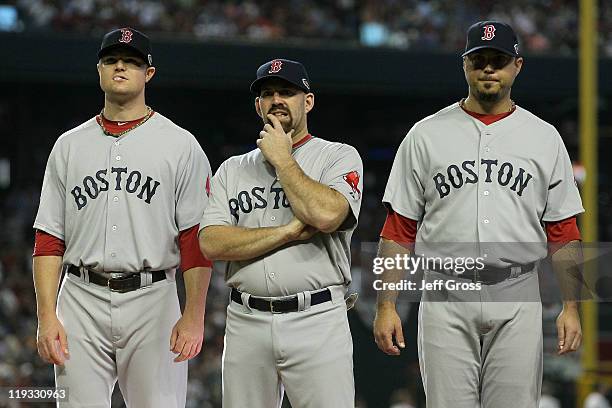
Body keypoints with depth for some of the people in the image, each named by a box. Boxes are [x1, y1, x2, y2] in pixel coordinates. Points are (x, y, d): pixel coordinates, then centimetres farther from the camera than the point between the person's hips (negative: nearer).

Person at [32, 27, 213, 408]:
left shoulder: (181, 145, 4)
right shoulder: (69, 145, 13)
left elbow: (196, 239, -2)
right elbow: (49, 238, 9)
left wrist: (194, 316, -12)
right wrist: (46, 316, -2)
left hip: (153, 302, -2)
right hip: (82, 302, 2)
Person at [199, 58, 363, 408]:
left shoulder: (340, 157, 5)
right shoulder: (233, 170, 15)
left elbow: (326, 215, -16)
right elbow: (212, 244, 0)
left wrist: (282, 159, -4)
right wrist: (289, 231, -9)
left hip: (317, 321, -3)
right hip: (247, 323, 4)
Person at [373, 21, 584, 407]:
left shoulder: (545, 138, 10)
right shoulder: (426, 136, 6)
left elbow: (562, 231, 9)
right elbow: (398, 230, 5)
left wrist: (571, 306, 1)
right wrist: (386, 306, -2)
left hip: (517, 301, 1)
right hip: (446, 299, -1)